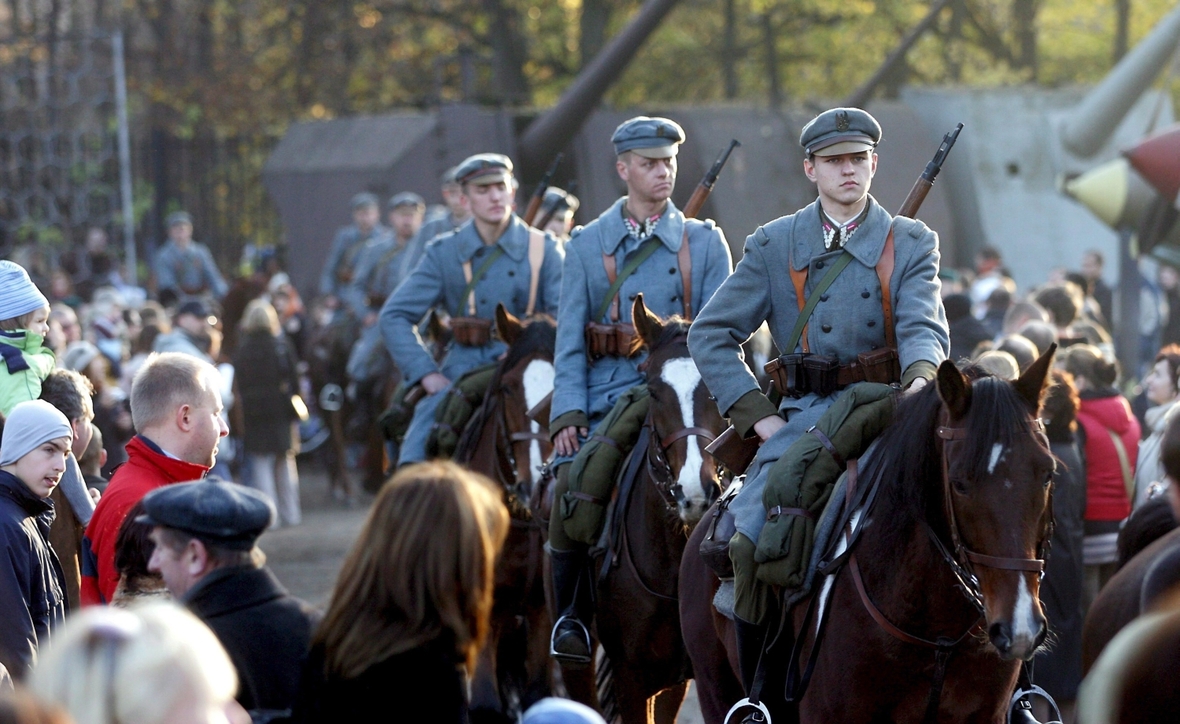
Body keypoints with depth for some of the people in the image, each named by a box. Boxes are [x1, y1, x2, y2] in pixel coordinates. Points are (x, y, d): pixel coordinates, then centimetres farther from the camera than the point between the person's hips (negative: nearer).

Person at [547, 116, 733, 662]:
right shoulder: (586, 246, 13)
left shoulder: (705, 242, 11)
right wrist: (568, 415, -6)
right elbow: (570, 340, 7)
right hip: (604, 401, 1)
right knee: (567, 493, -20)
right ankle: (570, 621, -5)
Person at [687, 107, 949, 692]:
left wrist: (921, 374, -32)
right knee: (750, 539, -21)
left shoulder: (912, 243, 9)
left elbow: (923, 325, -8)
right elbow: (710, 335, 9)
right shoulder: (773, 245, 11)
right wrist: (755, 414, -2)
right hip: (803, 414, 0)